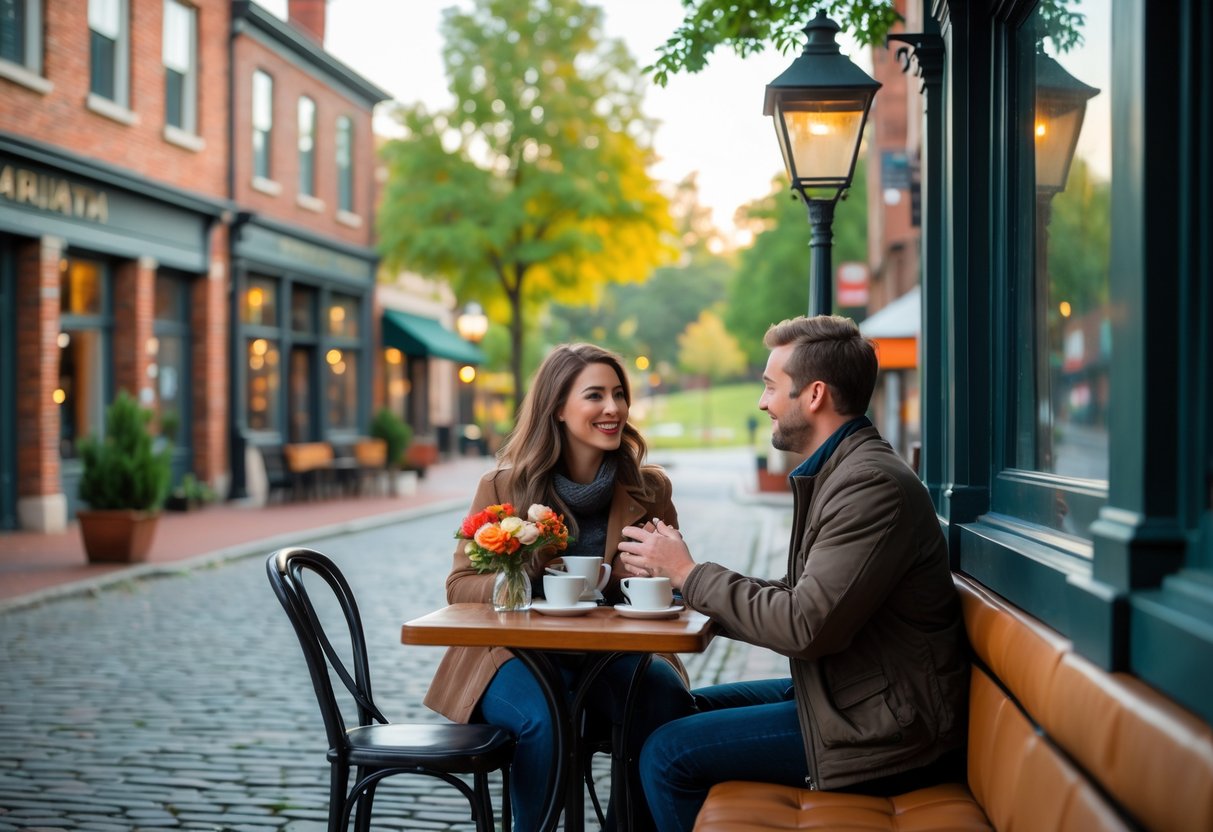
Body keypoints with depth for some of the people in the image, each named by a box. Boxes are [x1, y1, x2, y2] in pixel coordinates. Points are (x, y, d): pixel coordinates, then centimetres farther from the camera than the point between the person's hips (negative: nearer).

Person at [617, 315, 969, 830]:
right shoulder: (837, 471, 10)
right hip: (844, 695, 10)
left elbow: (805, 626, -26)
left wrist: (689, 573, -14)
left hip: (881, 729, -10)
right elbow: (799, 597, 9)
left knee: (667, 754, -10)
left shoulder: (873, 485, -22)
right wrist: (675, 575, 3)